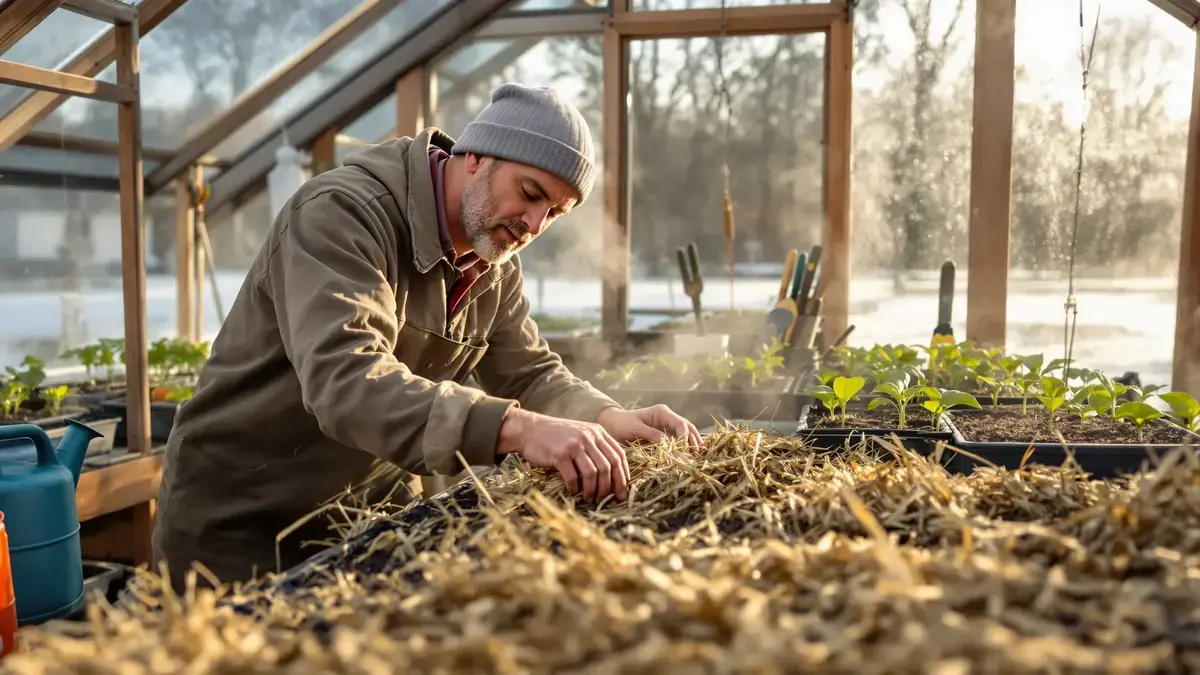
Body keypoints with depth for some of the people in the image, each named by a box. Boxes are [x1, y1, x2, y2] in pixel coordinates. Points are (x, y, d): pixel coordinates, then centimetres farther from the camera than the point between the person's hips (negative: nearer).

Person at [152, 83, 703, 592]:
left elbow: (530, 375, 4)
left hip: (361, 522, 7)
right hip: (237, 523, -7)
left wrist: (609, 420, -17)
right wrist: (515, 427, -51)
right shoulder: (342, 213, -24)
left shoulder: (496, 267, 2)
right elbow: (344, 379, -39)